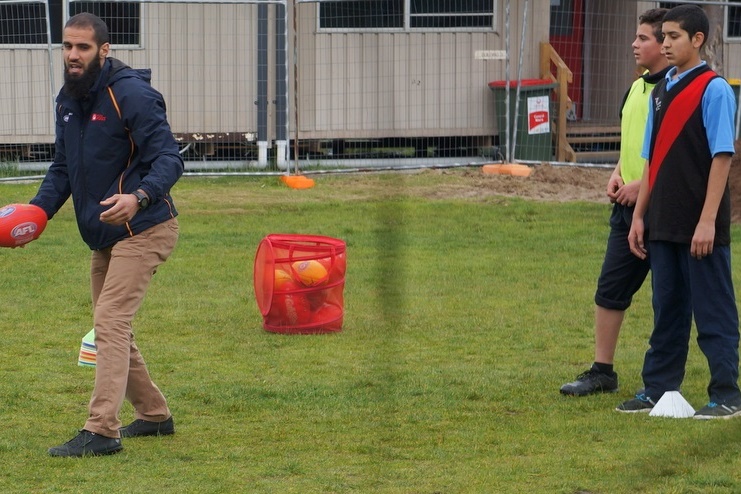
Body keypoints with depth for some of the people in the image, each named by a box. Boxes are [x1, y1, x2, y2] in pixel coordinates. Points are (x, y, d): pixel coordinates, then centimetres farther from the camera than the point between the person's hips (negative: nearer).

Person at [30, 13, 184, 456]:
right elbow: (63, 168, 17)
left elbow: (169, 159, -21)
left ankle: (102, 431, -20)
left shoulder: (131, 94, -17)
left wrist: (139, 197, -40)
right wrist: (37, 211, 1)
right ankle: (154, 415, 30)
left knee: (111, 323, -17)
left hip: (143, 230, -9)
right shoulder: (68, 100, 8)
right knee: (111, 329, 15)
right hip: (104, 236, 9)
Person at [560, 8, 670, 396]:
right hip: (627, 205, 9)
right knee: (610, 289, 8)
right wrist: (617, 174, 8)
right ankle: (601, 371, 15)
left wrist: (643, 184, -19)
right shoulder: (636, 88, 14)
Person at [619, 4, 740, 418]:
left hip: (700, 226, -7)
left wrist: (708, 220, -18)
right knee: (667, 310, 14)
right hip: (663, 224, 7)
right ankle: (658, 390, 20)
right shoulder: (662, 92, 13)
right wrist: (639, 215, 13)